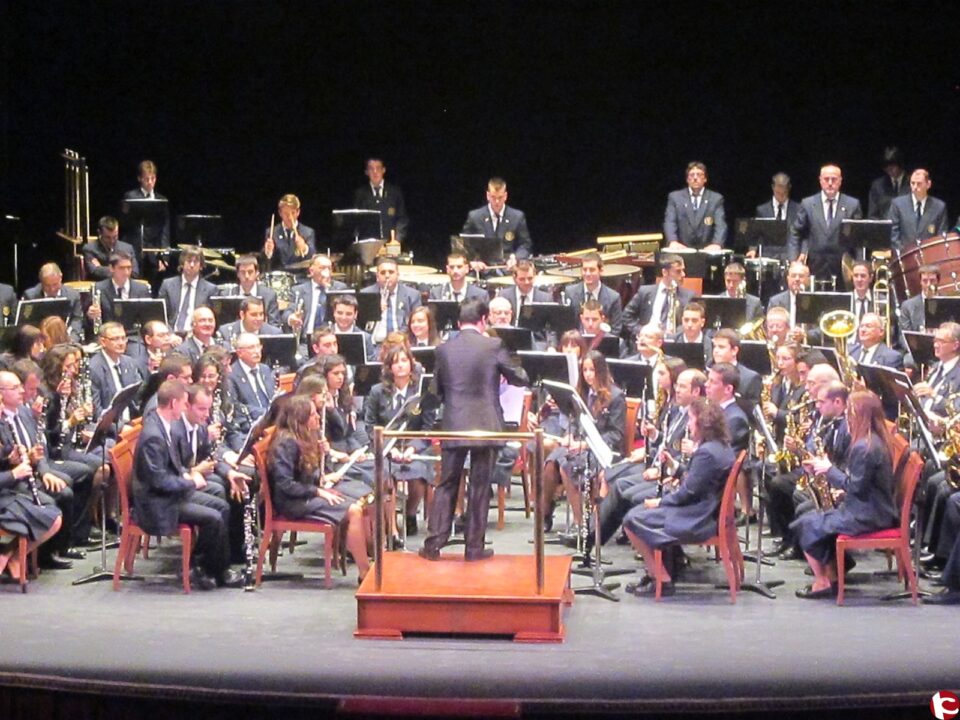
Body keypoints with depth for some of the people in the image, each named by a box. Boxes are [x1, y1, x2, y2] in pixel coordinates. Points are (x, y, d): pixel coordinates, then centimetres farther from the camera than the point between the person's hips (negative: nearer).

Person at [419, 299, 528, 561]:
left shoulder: (444, 349, 2)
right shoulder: (493, 345, -6)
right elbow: (519, 378, 3)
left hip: (453, 427, 2)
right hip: (486, 426, -2)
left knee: (446, 485, 9)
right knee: (479, 487, 5)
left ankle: (433, 543, 5)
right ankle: (474, 546, 8)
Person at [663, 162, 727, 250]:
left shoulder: (716, 198, 9)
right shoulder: (675, 197, 9)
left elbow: (720, 225, -3)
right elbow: (670, 222, -2)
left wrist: (716, 244, -23)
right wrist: (673, 242, -22)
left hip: (706, 251, 0)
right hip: (682, 251, 0)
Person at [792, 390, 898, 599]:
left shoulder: (863, 447, -23)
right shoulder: (876, 440, 8)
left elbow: (855, 486, -23)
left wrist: (829, 470, -10)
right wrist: (822, 469, 7)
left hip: (866, 517, -10)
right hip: (875, 510, 10)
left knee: (807, 525, 2)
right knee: (819, 521, 22)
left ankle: (822, 582, 11)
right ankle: (832, 578, 20)